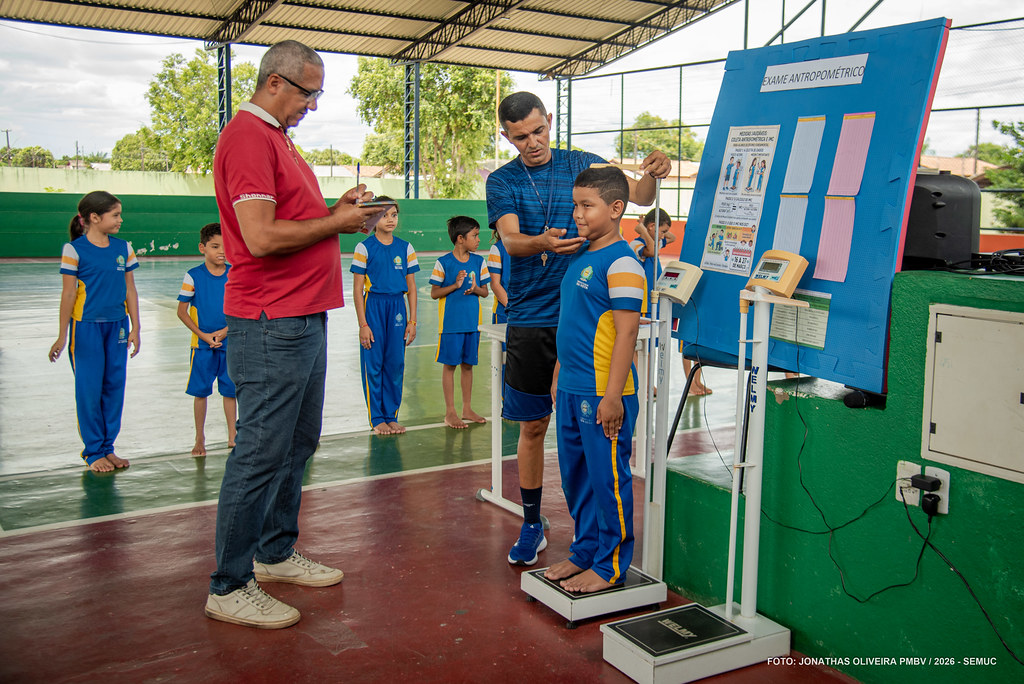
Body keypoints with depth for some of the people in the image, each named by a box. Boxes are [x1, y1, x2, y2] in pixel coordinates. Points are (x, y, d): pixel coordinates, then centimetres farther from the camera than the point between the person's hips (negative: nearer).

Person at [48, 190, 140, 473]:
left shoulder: (124, 248, 6)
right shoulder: (75, 249, -6)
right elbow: (68, 294, -6)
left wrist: (134, 328, 7)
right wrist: (62, 336, -6)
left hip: (117, 325, 4)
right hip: (86, 326, -4)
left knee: (114, 386, 7)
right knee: (89, 388, 2)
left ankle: (108, 447, 19)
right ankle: (93, 452, 14)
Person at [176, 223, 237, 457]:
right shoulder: (193, 276, -6)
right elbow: (182, 312, -3)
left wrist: (226, 331, -11)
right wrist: (203, 335, -12)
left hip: (229, 343, 2)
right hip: (202, 345, -2)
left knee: (230, 390, 8)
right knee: (201, 391, 6)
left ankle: (232, 436, 20)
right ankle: (200, 439, 19)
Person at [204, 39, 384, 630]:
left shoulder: (275, 137, 20)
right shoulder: (248, 136, -13)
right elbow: (261, 237, -22)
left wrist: (336, 208, 9)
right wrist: (336, 223, -11)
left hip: (303, 317, 11)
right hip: (270, 326, -11)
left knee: (298, 444, 17)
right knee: (262, 453, -4)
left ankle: (275, 553, 31)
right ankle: (230, 587, 7)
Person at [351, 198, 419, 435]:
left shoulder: (405, 248, 7)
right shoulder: (364, 247, -3)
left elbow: (411, 287, 10)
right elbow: (358, 289, -3)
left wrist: (412, 320, 4)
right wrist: (363, 324, -8)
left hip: (397, 307, 3)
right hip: (373, 306, -3)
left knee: (396, 364, 5)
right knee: (373, 364, 1)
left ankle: (392, 416, 17)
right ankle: (377, 418, 12)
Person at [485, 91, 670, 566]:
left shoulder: (582, 165, 7)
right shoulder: (502, 182, 5)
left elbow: (638, 195, 0)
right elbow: (511, 239, -12)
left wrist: (651, 174, -23)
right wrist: (543, 242, -34)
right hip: (530, 317, 0)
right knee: (533, 426, 7)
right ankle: (532, 525, 22)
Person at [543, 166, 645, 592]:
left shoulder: (621, 264, -14)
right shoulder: (580, 258, 13)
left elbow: (626, 334, -18)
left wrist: (612, 396, -21)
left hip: (604, 395, -9)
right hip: (572, 391, 9)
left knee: (608, 479, 2)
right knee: (575, 477, 17)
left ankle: (610, 566, 16)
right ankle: (584, 552, 32)